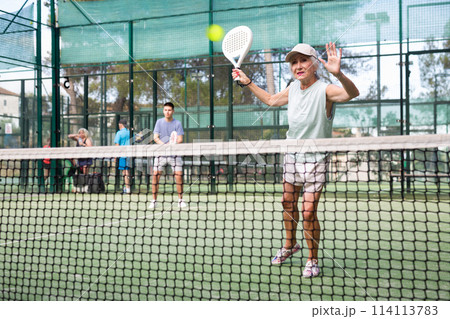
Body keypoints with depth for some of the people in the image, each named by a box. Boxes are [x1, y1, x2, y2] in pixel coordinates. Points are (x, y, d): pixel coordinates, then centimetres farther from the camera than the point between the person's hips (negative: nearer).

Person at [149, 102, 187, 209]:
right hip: (161, 154, 1)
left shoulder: (177, 123, 1)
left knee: (179, 175, -9)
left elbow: (180, 140, -6)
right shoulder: (159, 122, 6)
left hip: (174, 154, -1)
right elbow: (155, 137, -1)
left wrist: (171, 144, -25)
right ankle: (154, 201, 4)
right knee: (155, 175, -6)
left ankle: (180, 200, 5)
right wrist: (164, 145, -19)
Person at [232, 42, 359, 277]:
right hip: (292, 156, 6)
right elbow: (270, 100, 23)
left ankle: (313, 260, 12)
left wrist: (338, 74, -58)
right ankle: (290, 245, 40)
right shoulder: (293, 89, 2)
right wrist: (247, 83, 20)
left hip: (315, 160, -6)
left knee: (308, 212, -8)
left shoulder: (324, 90, -19)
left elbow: (352, 93, -39)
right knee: (288, 203, 17)